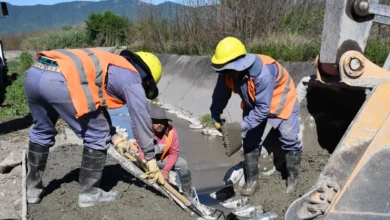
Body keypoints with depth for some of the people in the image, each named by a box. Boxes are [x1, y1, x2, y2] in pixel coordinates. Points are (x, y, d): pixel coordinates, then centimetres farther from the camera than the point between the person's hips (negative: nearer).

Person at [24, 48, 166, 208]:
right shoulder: (132, 78, 12)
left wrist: (115, 137, 34)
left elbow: (97, 105, 38)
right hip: (60, 81, -9)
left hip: (33, 73, 9)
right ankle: (89, 193, 20)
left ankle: (33, 188, 41)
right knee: (97, 136, 9)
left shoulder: (109, 66, 35)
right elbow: (141, 119, 11)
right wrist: (151, 159, 19)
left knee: (41, 131, 29)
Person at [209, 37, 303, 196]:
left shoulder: (263, 72, -43)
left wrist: (243, 126, -38)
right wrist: (215, 118, -7)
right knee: (250, 141, 6)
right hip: (253, 103, 6)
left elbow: (263, 108, -38)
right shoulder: (227, 72, -25)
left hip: (281, 101, -5)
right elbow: (220, 96, -8)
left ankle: (292, 178, 22)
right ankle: (251, 181, 19)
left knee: (289, 140, 1)